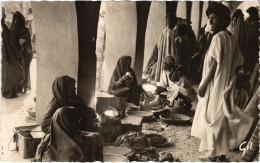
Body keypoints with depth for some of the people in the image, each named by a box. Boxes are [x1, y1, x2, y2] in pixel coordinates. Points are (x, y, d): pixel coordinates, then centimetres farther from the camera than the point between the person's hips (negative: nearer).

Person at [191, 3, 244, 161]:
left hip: (215, 86, -8)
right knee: (222, 119, 15)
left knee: (211, 118, 2)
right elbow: (239, 63, 11)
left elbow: (215, 63, -20)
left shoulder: (218, 37, -16)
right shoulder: (232, 38, 8)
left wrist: (204, 84, -15)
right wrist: (231, 79, 18)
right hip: (226, 86, 8)